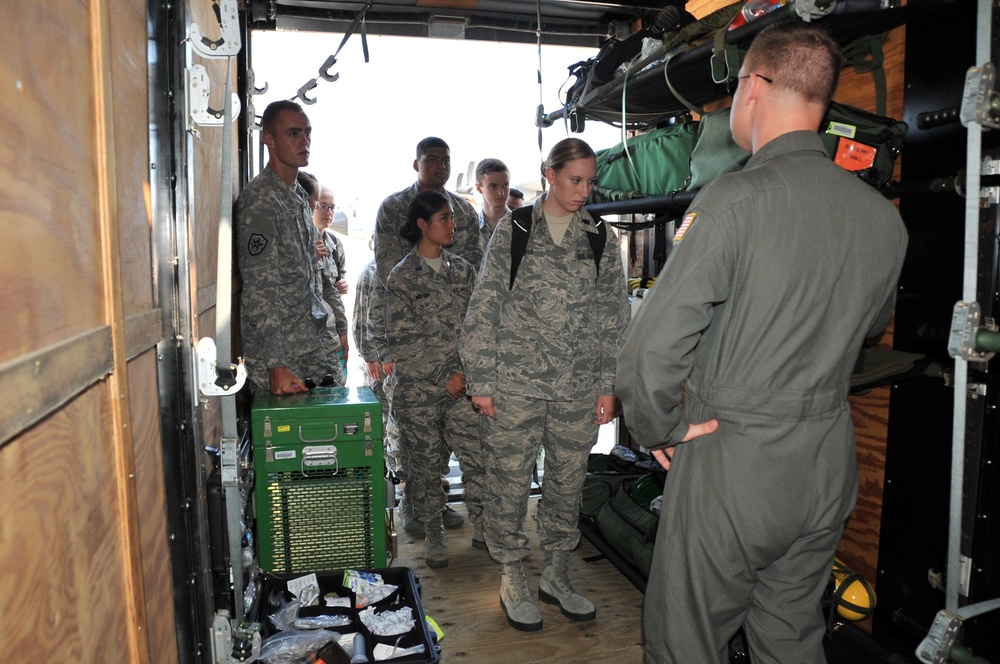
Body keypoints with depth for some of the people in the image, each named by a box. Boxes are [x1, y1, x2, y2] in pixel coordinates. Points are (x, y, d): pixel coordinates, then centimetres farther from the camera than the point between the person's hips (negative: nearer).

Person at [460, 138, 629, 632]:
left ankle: (556, 575, 32)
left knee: (568, 483, 12)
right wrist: (480, 379, -4)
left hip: (579, 388, 3)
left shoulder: (601, 238, 8)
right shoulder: (513, 230, 1)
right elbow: (484, 307, -1)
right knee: (509, 482, 5)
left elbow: (613, 316, 9)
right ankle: (512, 580, 25)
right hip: (516, 384, -2)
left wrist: (609, 384, 4)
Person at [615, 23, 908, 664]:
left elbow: (652, 346, -24)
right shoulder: (884, 214, 2)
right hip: (830, 463, 7)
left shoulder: (735, 199, -20)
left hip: (733, 460, -6)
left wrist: (659, 430, -8)